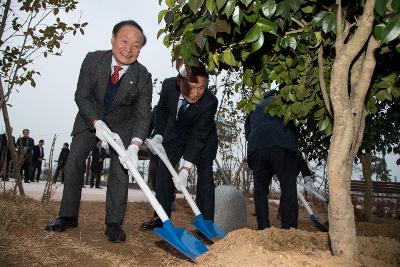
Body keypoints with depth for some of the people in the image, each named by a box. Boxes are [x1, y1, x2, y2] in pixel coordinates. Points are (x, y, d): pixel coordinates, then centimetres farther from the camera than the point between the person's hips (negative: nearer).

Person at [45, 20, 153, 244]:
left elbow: (143, 114, -27)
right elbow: (82, 96, -16)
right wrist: (97, 122, -32)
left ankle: (114, 224, -3)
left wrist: (134, 146, -43)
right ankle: (68, 216, 9)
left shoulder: (143, 77, -24)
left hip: (124, 122, -1)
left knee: (120, 168, -10)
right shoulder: (93, 60, -20)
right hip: (91, 117, 2)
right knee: (74, 160, -4)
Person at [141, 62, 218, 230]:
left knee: (205, 174, -12)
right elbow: (162, 110, -6)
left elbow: (199, 137, -36)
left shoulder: (210, 102, -37)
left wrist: (185, 169, -42)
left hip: (203, 137, -3)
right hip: (175, 133, 3)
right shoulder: (169, 85, -27)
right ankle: (161, 218, 8)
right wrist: (158, 136, -18)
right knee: (163, 170, -1)